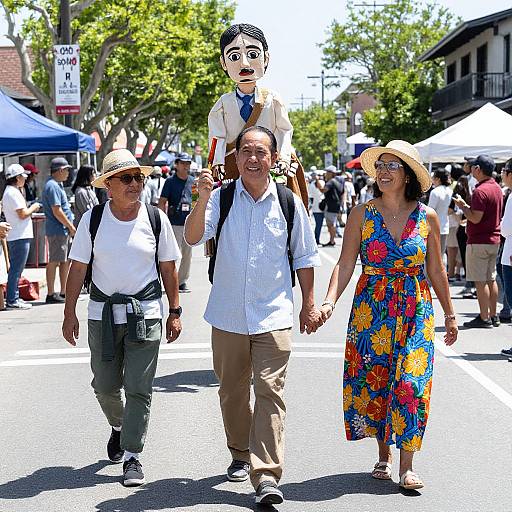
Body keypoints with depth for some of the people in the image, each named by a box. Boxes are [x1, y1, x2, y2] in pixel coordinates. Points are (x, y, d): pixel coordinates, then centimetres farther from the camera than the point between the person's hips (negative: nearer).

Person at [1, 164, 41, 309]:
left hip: (14, 236, 11)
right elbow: (23, 214, -19)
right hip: (20, 237, -11)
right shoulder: (14, 193, -15)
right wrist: (33, 207, -4)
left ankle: (14, 298, 20)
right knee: (16, 270, -7)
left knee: (15, 269, 14)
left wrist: (31, 209, 15)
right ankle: (12, 301, -6)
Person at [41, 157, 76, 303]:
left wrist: (69, 226, 17)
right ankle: (51, 295, -2)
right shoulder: (52, 186, -15)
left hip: (63, 231, 10)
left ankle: (63, 292, 19)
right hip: (57, 230, -10)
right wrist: (71, 226, -14)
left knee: (65, 261, 13)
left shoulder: (57, 185, 17)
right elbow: (57, 211, -20)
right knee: (54, 262, -5)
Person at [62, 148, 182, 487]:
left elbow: (168, 268, 5)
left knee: (139, 388, -4)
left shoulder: (156, 218, -2)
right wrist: (70, 313, -2)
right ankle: (119, 427, 43)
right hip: (102, 313, 1)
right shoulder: (93, 219, -2)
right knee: (105, 385, 13)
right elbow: (78, 267, 1)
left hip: (146, 313, -1)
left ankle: (133, 455, 6)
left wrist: (174, 312, 4)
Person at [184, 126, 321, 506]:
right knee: (232, 390, 14)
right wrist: (203, 199, -30)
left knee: (270, 392, -9)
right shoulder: (222, 198, -2)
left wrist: (309, 304, 10)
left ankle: (267, 474, -10)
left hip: (273, 317, -1)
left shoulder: (289, 202, 1)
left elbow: (304, 257, 11)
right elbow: (193, 238, -16)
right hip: (228, 315, 1)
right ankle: (240, 455, 35)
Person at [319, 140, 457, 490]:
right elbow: (345, 264, -5)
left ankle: (407, 465, 0)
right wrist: (329, 301, -19)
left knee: (411, 382, -7)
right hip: (371, 310, 0)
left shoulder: (427, 217, 0)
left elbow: (436, 270, 8)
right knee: (373, 381, 4)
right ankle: (384, 455, 22)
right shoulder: (362, 214, -2)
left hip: (415, 310, 0)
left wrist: (450, 314, 12)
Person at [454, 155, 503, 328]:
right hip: (494, 240, 9)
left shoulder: (480, 191, -19)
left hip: (479, 242, -9)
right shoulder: (497, 188, 12)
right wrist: (467, 206, 17)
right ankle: (493, 316, 17)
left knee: (480, 281, -5)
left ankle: (484, 318, -3)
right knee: (491, 279, 13)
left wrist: (463, 206, -8)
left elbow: (476, 218, -23)